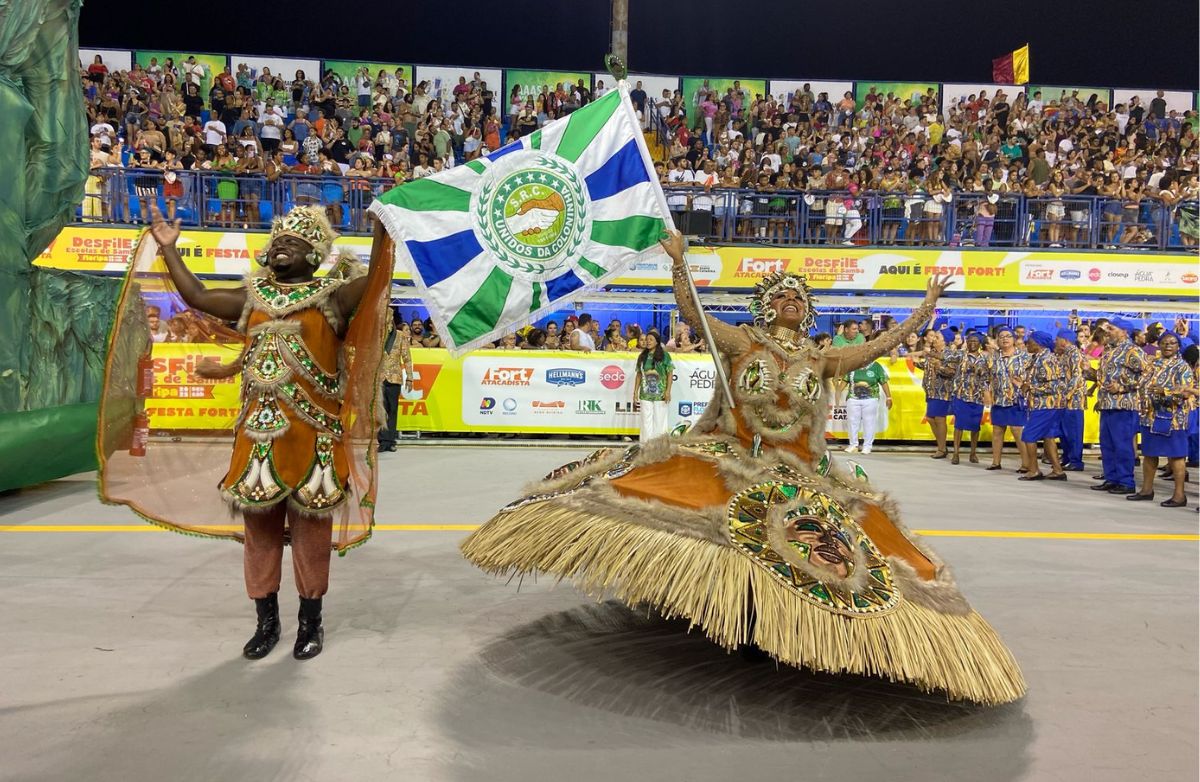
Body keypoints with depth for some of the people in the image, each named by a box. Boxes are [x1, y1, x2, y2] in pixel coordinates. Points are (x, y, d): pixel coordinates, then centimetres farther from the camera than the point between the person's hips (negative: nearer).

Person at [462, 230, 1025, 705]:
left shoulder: (821, 359, 9)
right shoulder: (742, 342, 2)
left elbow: (878, 348, 10)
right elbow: (691, 313, -5)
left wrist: (922, 314, 8)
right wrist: (678, 263, -13)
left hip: (800, 476, 3)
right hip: (731, 461, -3)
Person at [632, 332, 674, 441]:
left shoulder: (664, 355, -2)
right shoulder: (642, 356, 10)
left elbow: (670, 373, -3)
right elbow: (639, 374, 12)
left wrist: (668, 391, -10)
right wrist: (635, 391, 8)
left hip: (660, 394, -3)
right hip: (645, 394, 4)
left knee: (660, 420, 0)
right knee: (646, 420, 5)